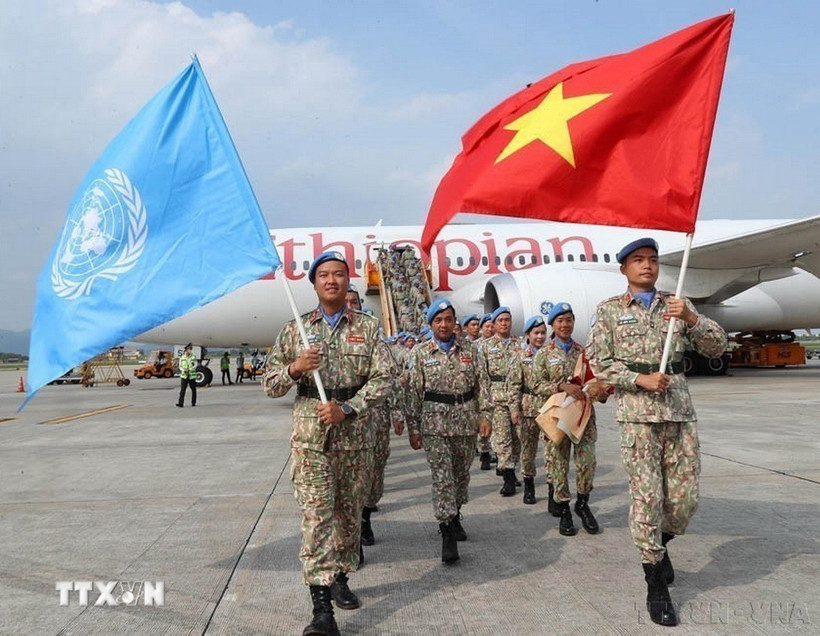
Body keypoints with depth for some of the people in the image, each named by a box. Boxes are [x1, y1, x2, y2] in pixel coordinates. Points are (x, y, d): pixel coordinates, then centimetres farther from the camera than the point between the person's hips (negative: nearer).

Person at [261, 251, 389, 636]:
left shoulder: (368, 327, 4)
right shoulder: (295, 329, 6)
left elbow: (382, 380, -3)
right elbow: (270, 385, 6)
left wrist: (346, 409, -16)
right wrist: (295, 368, -15)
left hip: (356, 434, 2)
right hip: (310, 435, -1)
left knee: (350, 513, 13)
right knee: (316, 516, -7)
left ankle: (340, 578, 33)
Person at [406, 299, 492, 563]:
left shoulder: (469, 349, 7)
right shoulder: (420, 353, 1)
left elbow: (482, 383, 7)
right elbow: (413, 392, 0)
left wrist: (485, 415, 0)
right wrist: (414, 428, -4)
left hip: (466, 421, 3)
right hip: (435, 422, -2)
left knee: (462, 473, 13)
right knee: (442, 476, -7)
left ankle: (454, 516, 34)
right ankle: (447, 533, -3)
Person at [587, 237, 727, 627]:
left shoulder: (677, 305, 13)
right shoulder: (610, 310, 5)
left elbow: (717, 347, 7)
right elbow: (599, 361, 0)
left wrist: (692, 319, -10)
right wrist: (641, 379, -12)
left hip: (680, 410, 3)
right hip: (637, 413, -3)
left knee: (685, 497, 5)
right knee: (647, 496, -3)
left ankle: (660, 546, 36)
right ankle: (656, 586, 11)